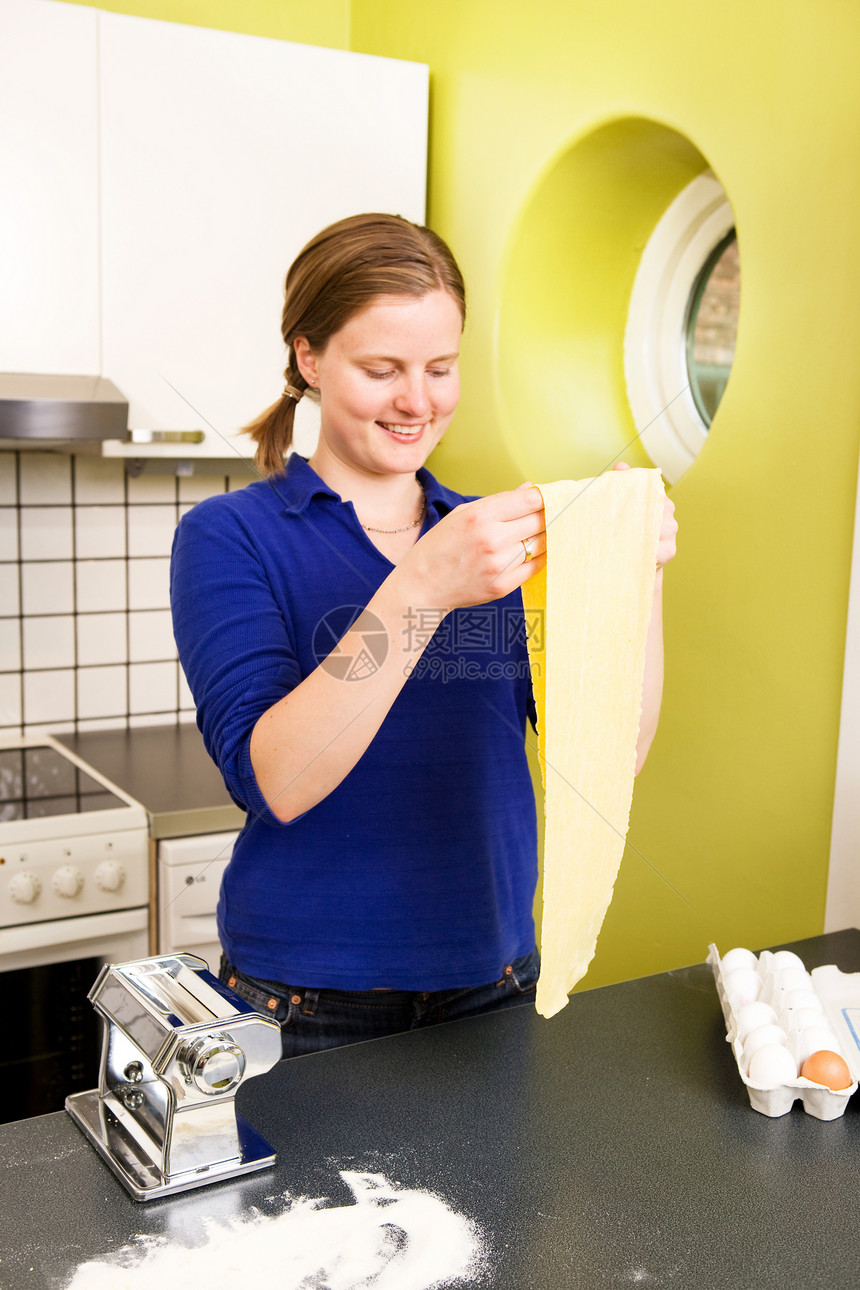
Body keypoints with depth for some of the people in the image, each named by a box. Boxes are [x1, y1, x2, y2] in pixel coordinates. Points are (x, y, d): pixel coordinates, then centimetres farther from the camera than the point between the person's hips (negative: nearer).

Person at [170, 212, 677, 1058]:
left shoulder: (495, 542, 5)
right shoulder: (229, 538, -7)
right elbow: (274, 781, -21)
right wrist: (422, 588, -30)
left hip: (491, 986, 4)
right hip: (308, 1010, -3)